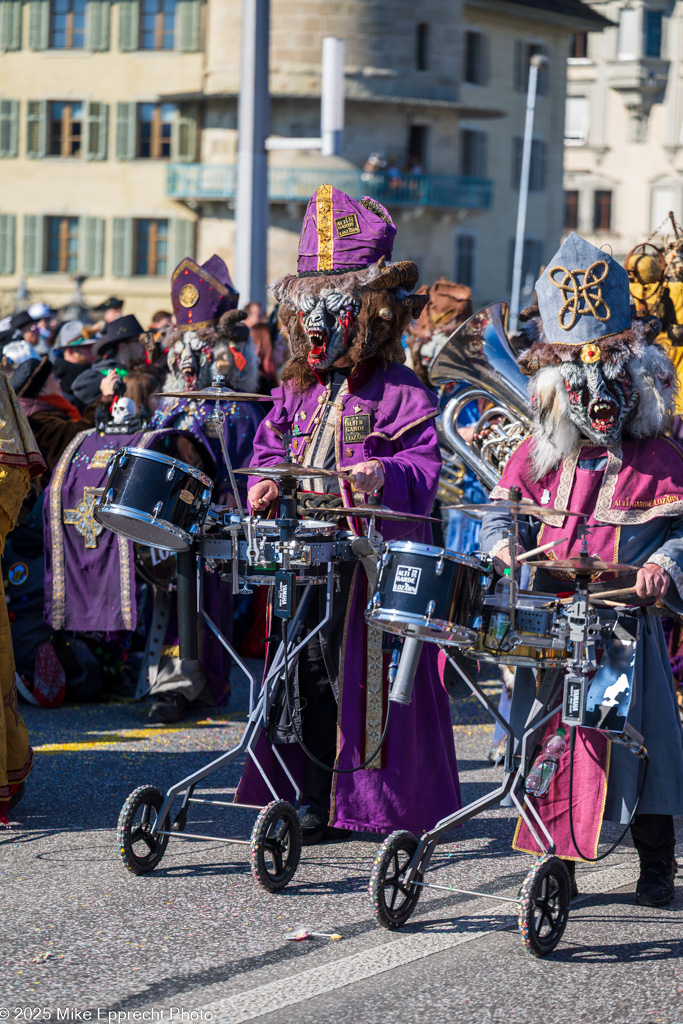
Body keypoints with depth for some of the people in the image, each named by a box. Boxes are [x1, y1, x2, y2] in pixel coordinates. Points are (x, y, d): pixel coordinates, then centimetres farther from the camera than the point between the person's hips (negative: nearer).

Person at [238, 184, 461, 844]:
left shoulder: (400, 393, -4)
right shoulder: (297, 390, 16)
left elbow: (423, 467, -11)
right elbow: (270, 449, 21)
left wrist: (384, 475, -30)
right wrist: (266, 486, 1)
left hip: (372, 555, -6)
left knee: (360, 672, -4)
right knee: (303, 672, 5)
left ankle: (383, 801, 6)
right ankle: (308, 801, 11)